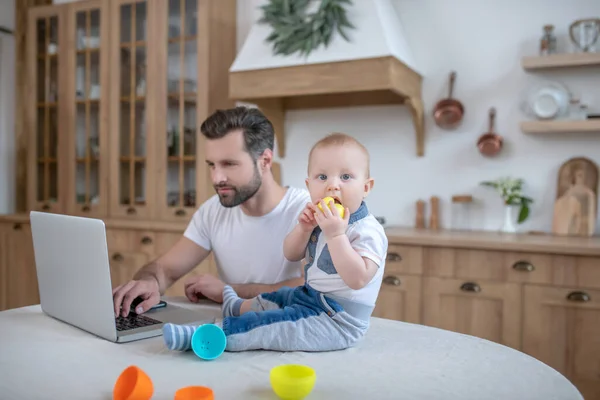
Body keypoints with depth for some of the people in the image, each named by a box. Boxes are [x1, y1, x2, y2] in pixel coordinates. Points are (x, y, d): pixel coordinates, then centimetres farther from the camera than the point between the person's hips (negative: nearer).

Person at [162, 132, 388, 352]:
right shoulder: (322, 219, 4)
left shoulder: (368, 231, -22)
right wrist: (304, 228, -13)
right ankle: (236, 307, 57)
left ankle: (204, 336, -17)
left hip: (338, 321, -9)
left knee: (268, 325, -21)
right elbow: (291, 255, 7)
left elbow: (357, 279, -35)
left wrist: (335, 235, -39)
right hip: (312, 296, 9)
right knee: (279, 297, 29)